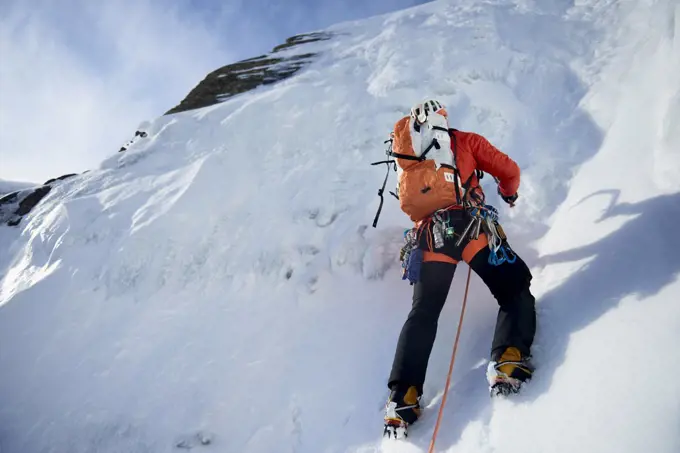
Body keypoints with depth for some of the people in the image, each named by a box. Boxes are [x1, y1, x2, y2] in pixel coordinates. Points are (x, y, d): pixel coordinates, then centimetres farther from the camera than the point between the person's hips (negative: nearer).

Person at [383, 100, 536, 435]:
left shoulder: (404, 146, 25)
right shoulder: (465, 140, 20)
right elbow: (509, 171, 21)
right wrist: (509, 193, 42)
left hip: (427, 233, 2)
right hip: (470, 225, -2)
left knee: (423, 315, 9)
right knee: (514, 293, 6)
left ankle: (402, 400, 0)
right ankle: (508, 363, -18)